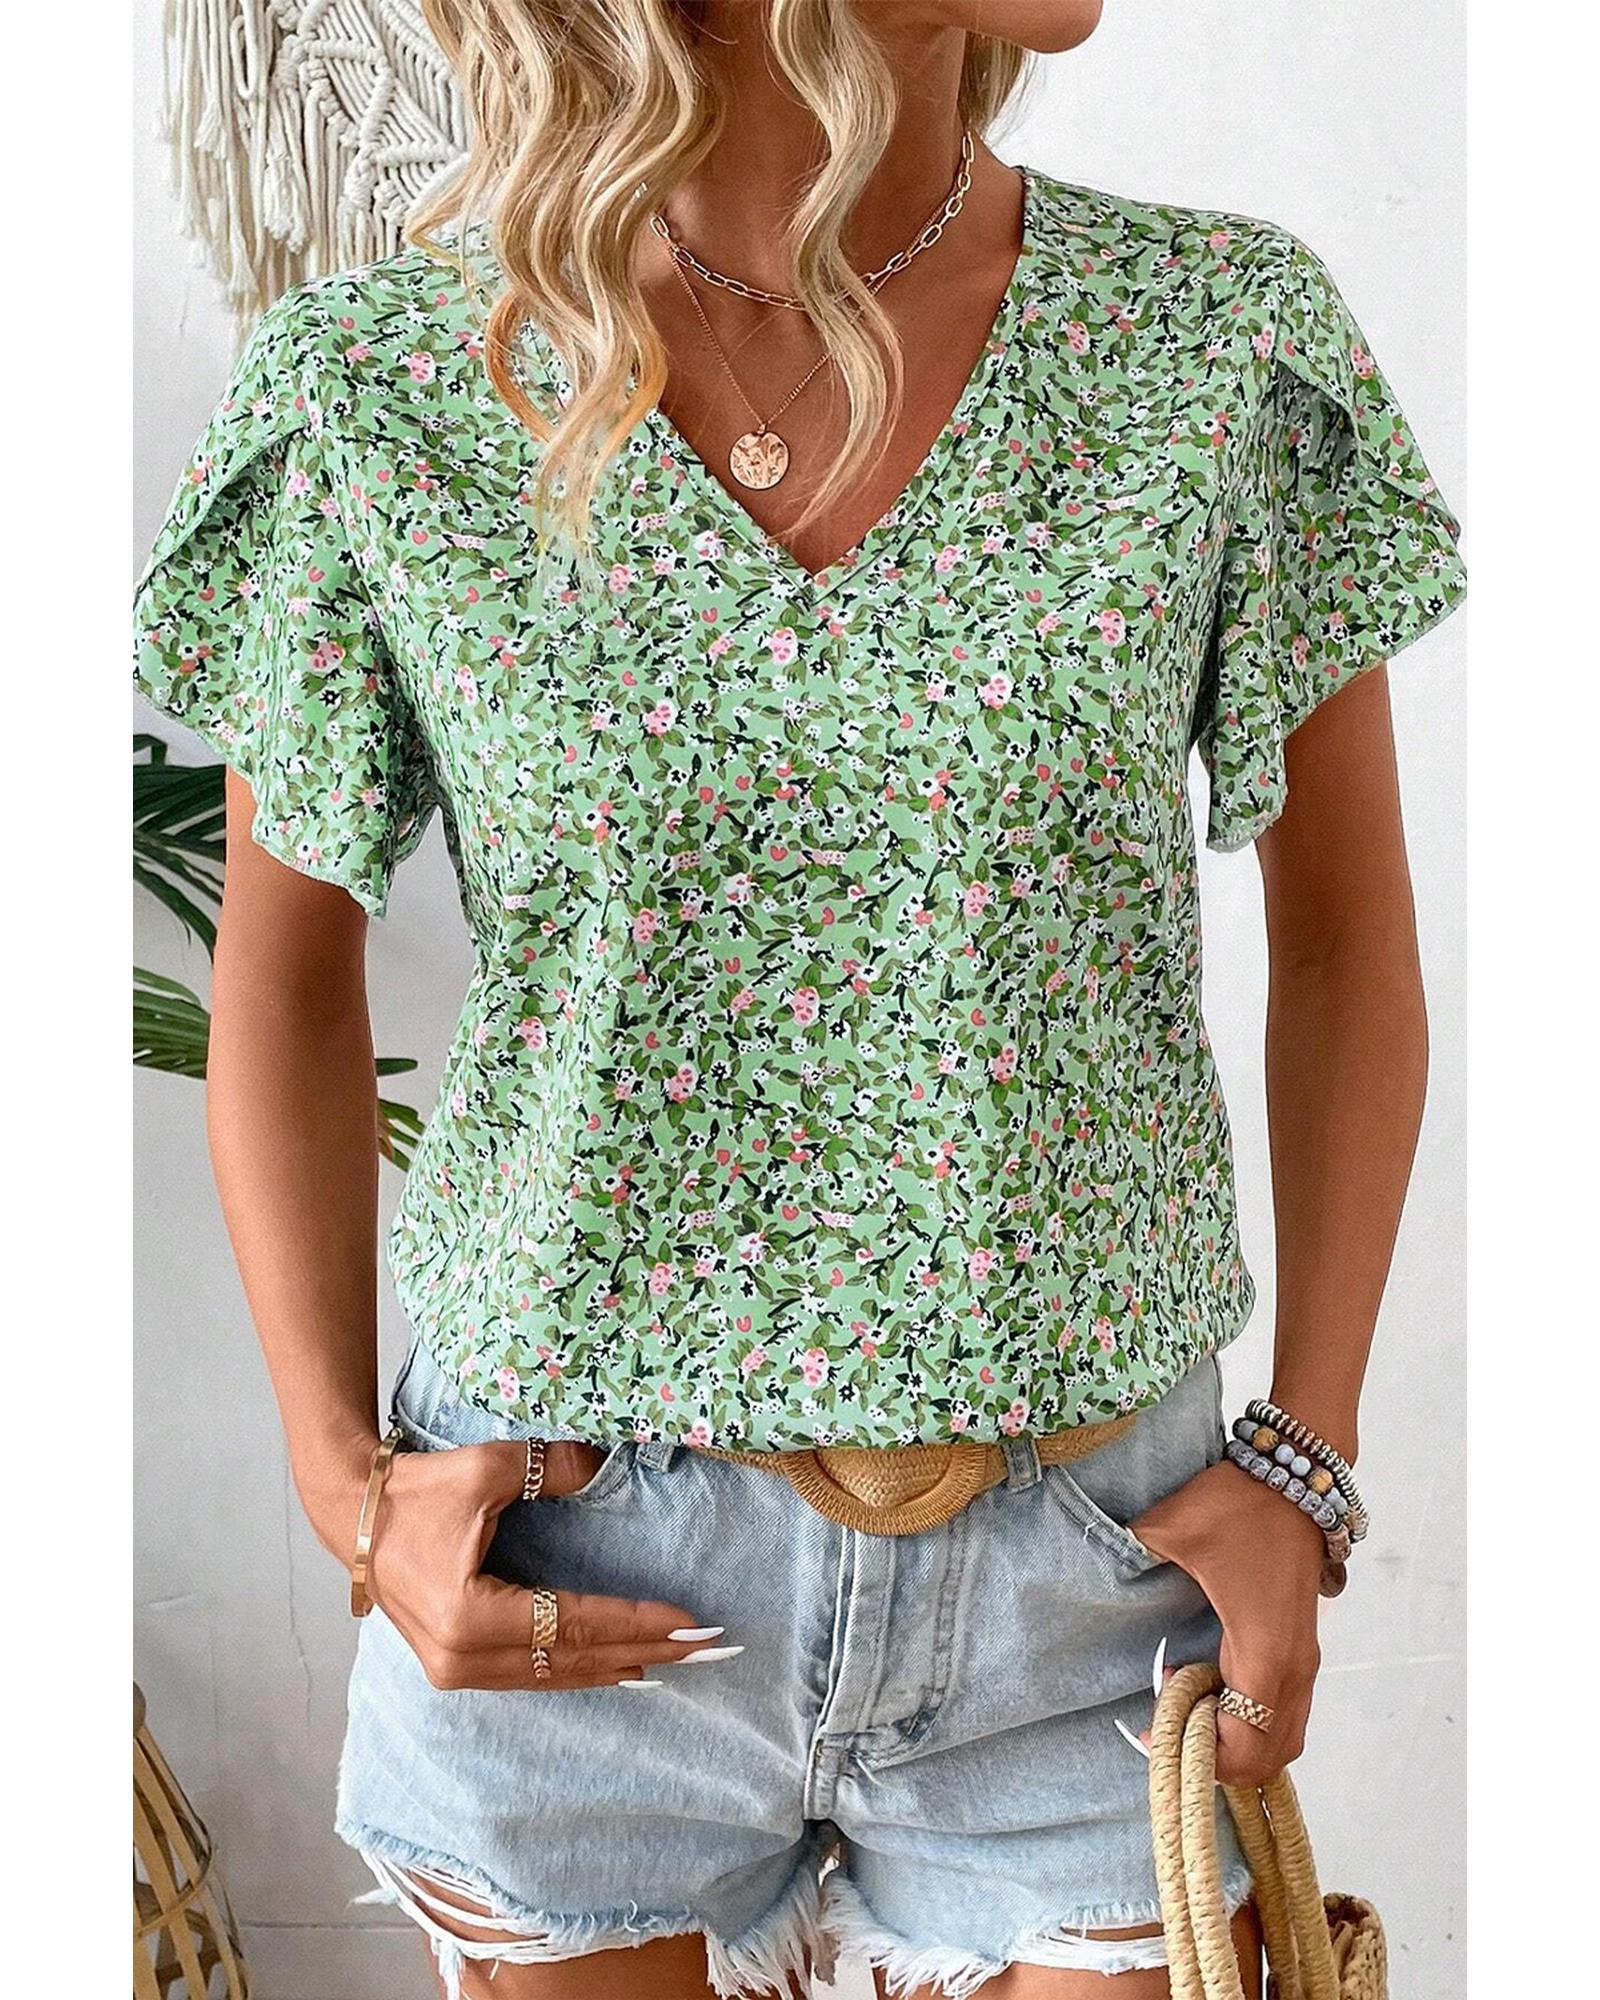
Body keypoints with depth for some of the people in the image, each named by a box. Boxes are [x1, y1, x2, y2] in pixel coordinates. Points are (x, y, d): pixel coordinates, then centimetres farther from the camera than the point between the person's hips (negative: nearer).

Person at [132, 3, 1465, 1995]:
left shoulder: (1221, 336, -7)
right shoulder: (378, 392, -10)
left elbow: (1342, 925, 3)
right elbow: (283, 974, 2)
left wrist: (1307, 1460, -2)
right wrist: (342, 1482, -6)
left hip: (1092, 1572, 1)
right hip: (573, 1589, 0)